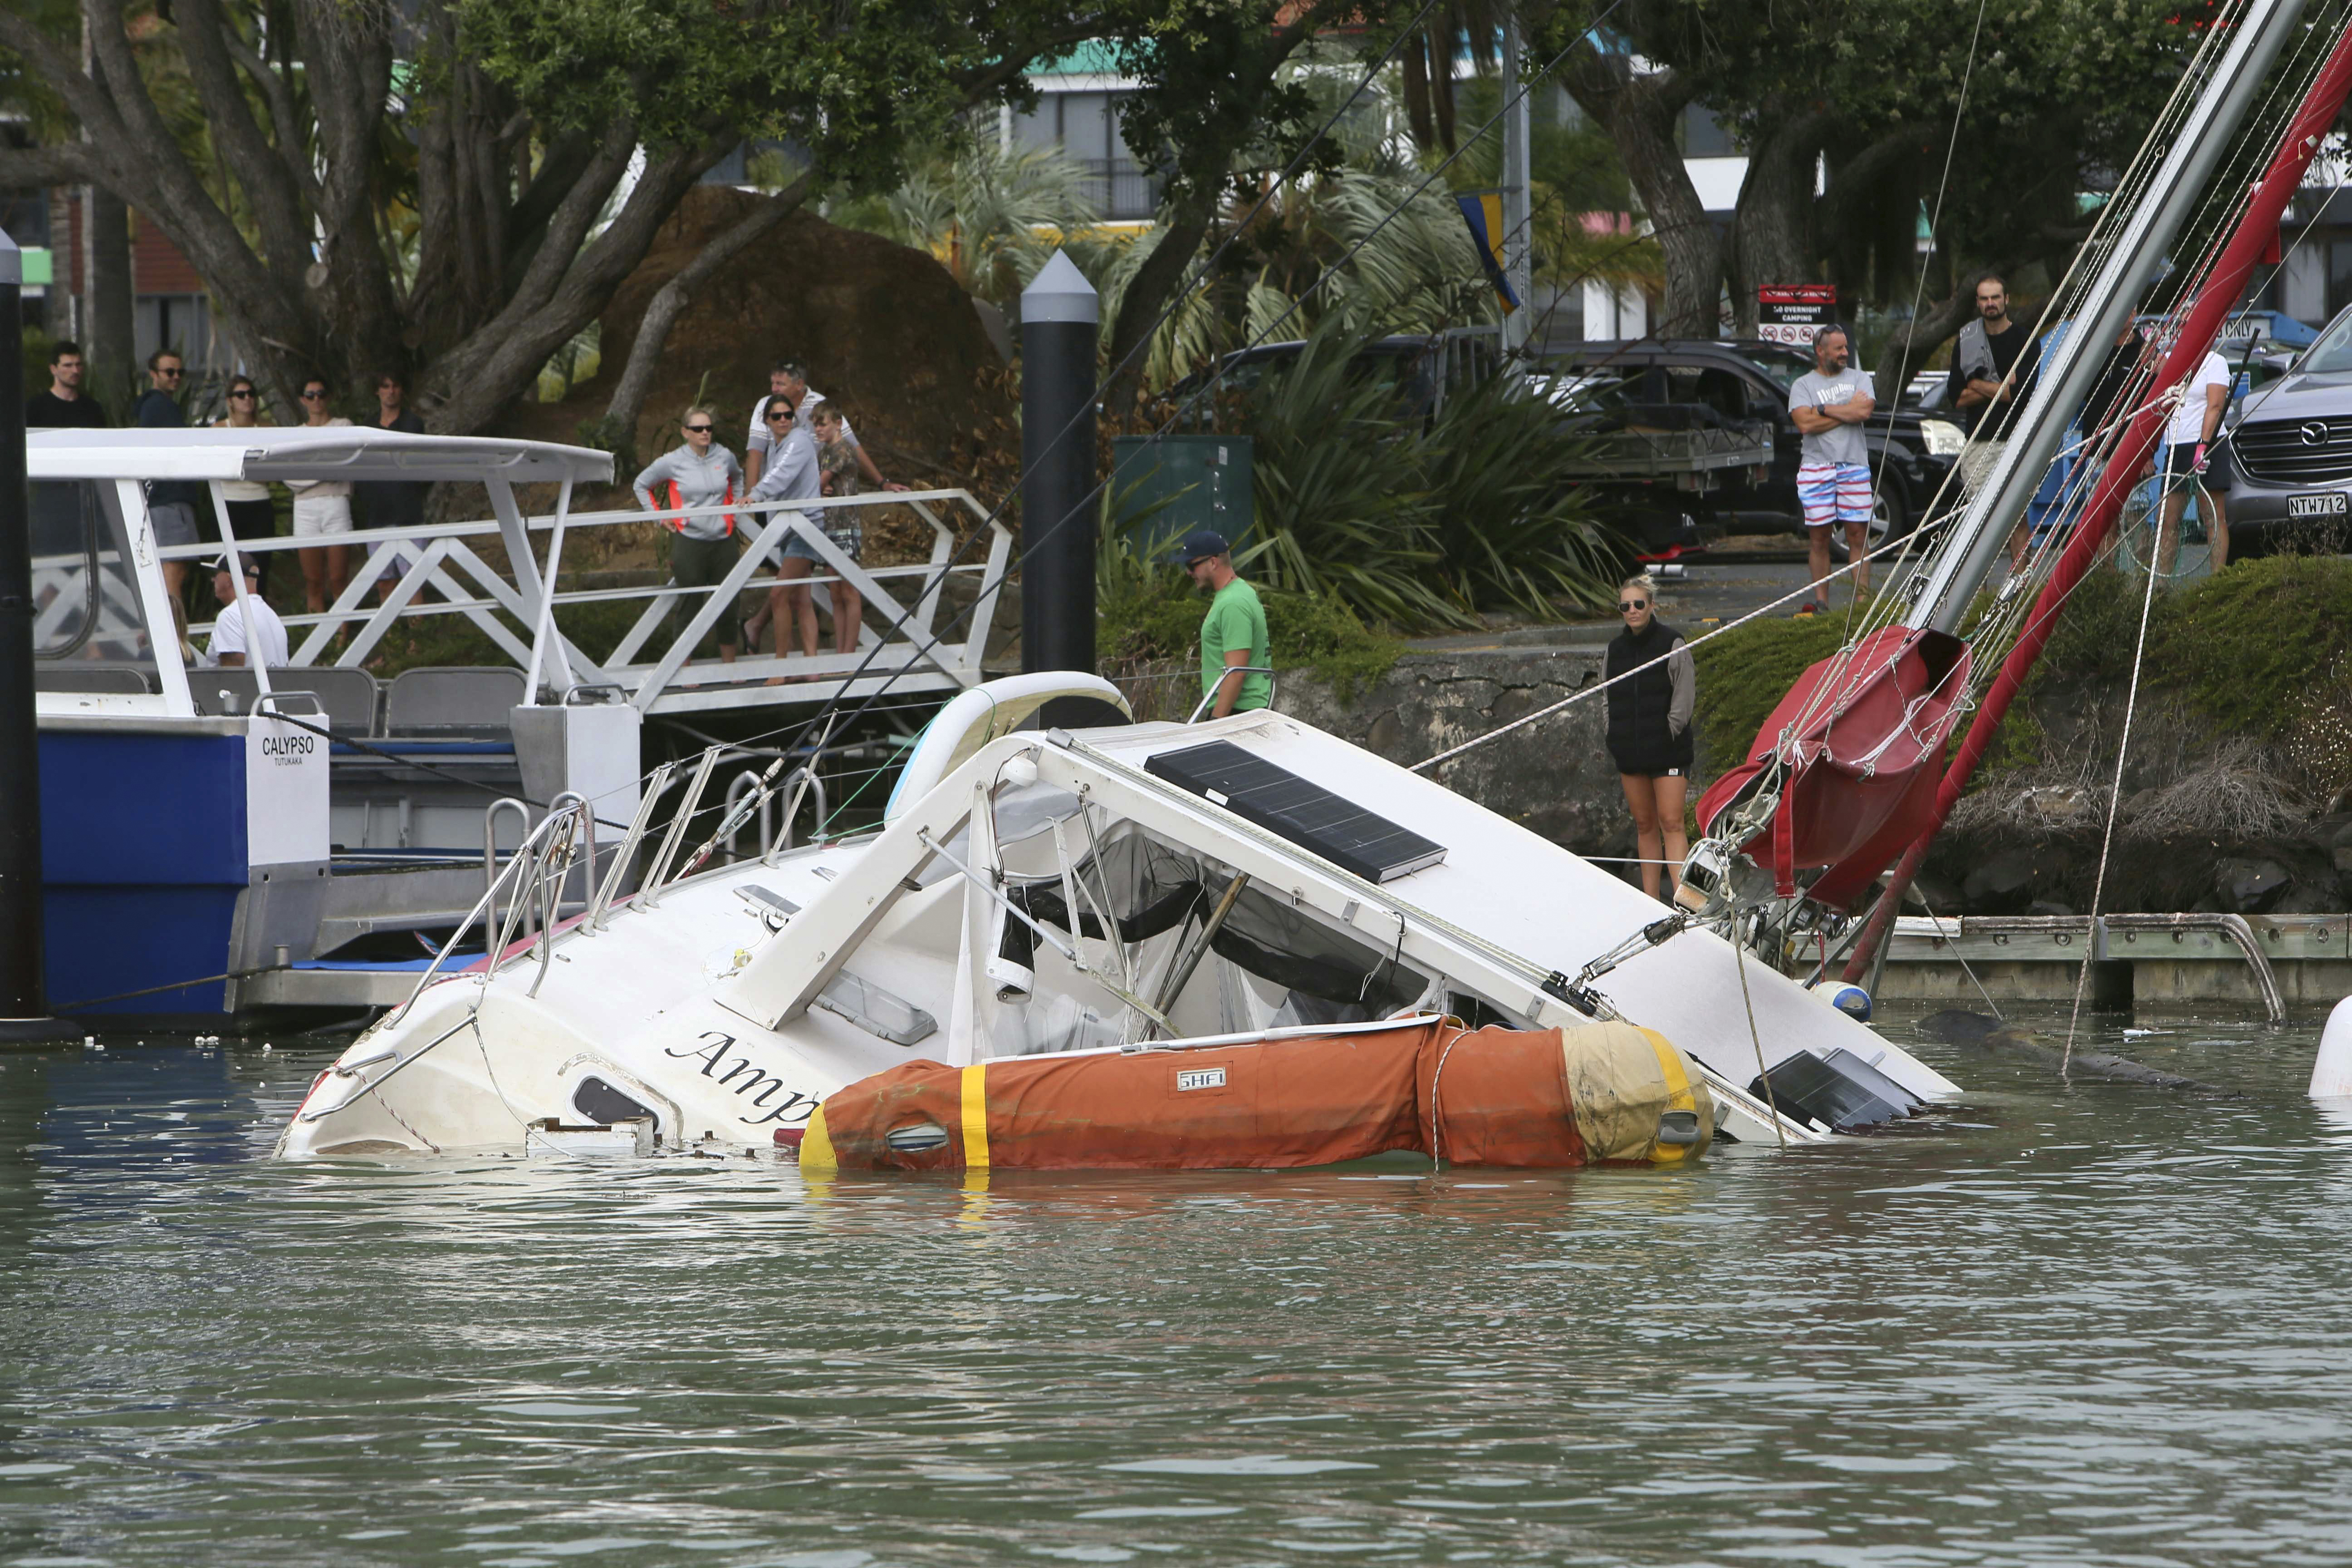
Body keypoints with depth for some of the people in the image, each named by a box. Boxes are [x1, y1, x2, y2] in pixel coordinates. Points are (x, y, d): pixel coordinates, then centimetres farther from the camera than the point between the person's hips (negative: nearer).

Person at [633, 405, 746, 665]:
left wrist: (735, 505, 15)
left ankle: (729, 663, 19)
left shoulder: (724, 457, 4)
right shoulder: (672, 463, -5)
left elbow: (738, 478, 28)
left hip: (722, 539, 3)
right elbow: (641, 485, 10)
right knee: (690, 604, 1)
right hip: (689, 542, -3)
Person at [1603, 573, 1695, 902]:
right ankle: (1650, 899, 11)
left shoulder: (1672, 644, -3)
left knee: (1671, 822, -12)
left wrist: (1668, 736, -8)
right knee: (1645, 825, 8)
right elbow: (1610, 699, 17)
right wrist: (1616, 739, 6)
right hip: (1629, 751, 5)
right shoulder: (1616, 649, 11)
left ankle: (1681, 894, -19)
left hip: (1668, 750, -5)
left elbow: (1685, 697, -4)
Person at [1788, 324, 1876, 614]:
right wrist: (1848, 411, -5)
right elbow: (1805, 424, -9)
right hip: (1816, 467, -1)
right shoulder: (1803, 385, 6)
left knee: (1859, 535, -2)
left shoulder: (1858, 378, 12)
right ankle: (1821, 601, 6)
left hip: (1854, 465, 1)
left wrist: (1823, 410, -6)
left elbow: (1864, 411, -6)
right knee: (1819, 538, 0)